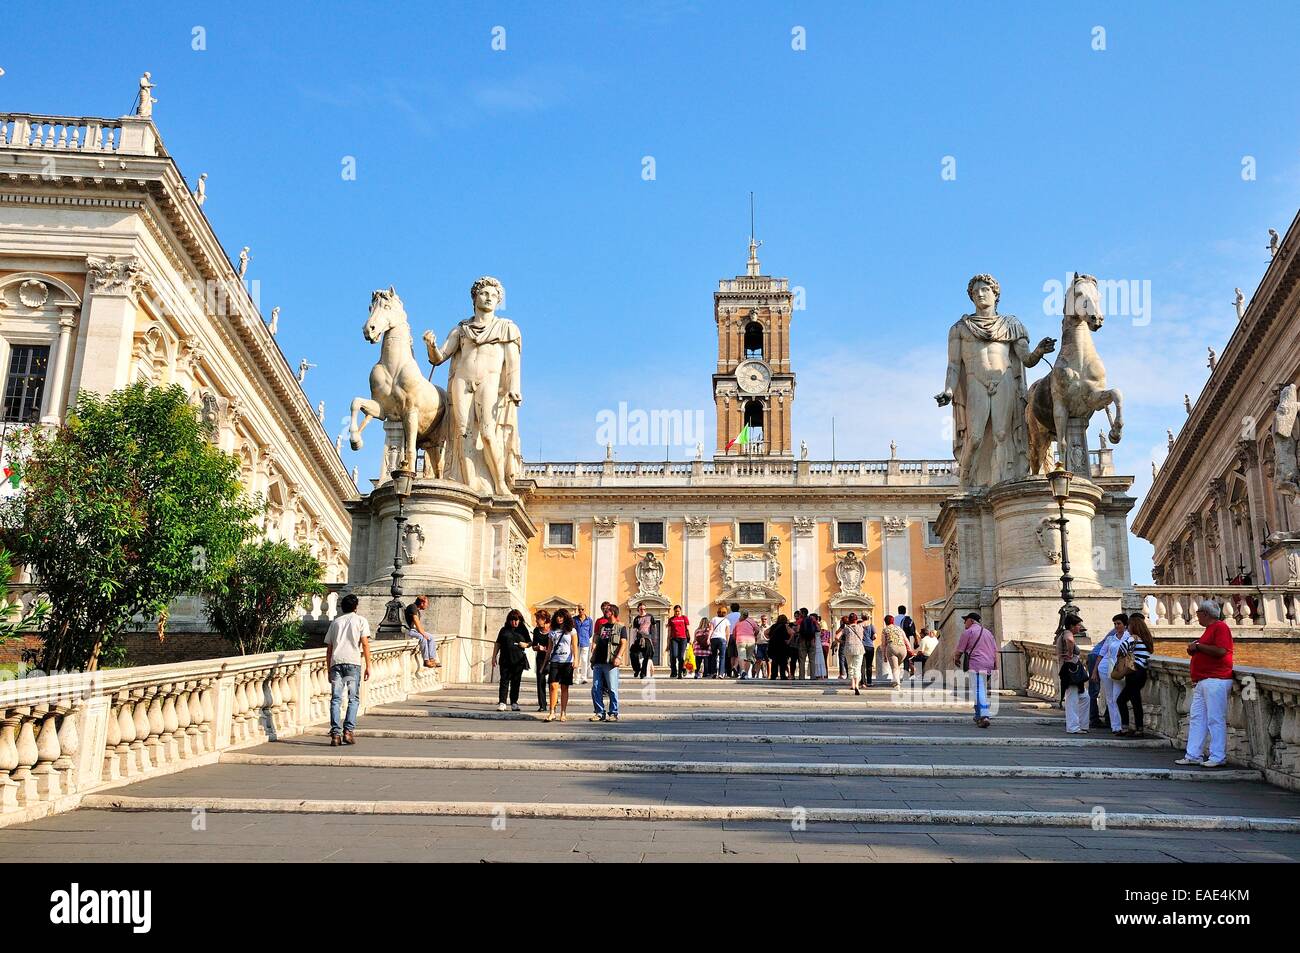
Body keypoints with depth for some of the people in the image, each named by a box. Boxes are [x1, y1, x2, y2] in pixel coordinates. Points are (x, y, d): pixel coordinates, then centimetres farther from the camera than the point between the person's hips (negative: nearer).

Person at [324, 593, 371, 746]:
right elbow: (365, 644, 0)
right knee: (353, 699, 4)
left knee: (335, 699, 2)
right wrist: (368, 666, 2)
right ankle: (348, 731, -5)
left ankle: (335, 734, -4)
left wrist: (329, 670, 22)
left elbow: (329, 648, 18)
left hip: (335, 662, 3)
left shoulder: (335, 622, 21)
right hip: (353, 662, -3)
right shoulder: (360, 620, 11)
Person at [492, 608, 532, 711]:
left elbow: (530, 642, 16)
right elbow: (498, 644, 11)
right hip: (505, 660, 0)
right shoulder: (504, 630, 9)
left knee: (516, 682, 5)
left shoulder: (523, 630, 10)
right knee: (504, 681, -4)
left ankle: (514, 703, 12)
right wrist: (494, 657, 5)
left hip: (519, 660, 1)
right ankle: (502, 703, -3)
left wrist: (526, 644, -6)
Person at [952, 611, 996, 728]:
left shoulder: (968, 632, 1)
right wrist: (996, 668, 15)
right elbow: (995, 651, 17)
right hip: (989, 666, 7)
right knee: (982, 691, 17)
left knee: (978, 691, -13)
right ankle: (979, 716, 19)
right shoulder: (988, 632, 22)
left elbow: (960, 650, 2)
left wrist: (956, 659, 22)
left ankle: (984, 716, -27)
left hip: (976, 665, -7)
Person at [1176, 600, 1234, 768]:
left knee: (1215, 719, -6)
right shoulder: (1209, 629, 23)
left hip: (1215, 681, -10)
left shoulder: (1220, 627, -8)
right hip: (1202, 681, 10)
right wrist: (1193, 650, 13)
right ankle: (1193, 755, 10)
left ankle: (1218, 757, -1)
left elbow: (1220, 651, -22)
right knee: (1196, 718, 8)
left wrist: (1197, 646, -12)